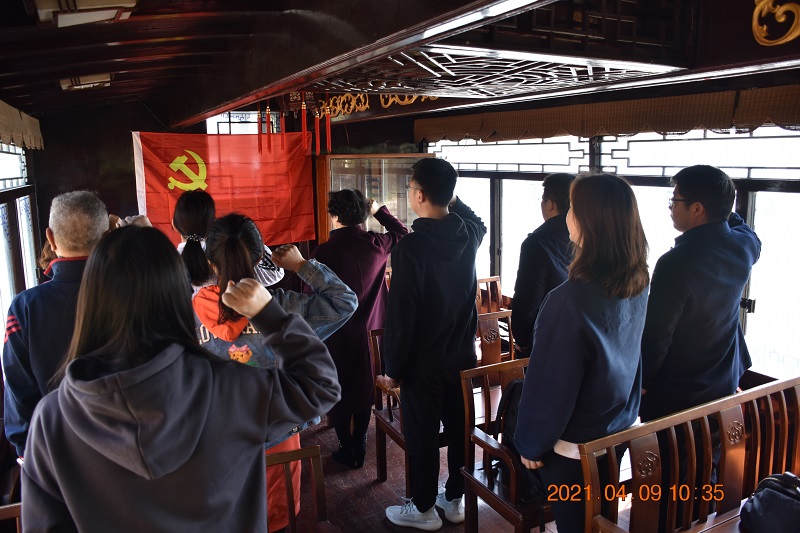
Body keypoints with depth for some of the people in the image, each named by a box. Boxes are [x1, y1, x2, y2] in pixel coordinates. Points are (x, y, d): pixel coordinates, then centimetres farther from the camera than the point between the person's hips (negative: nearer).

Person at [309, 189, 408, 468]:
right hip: (369, 331, 3)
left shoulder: (323, 253, -17)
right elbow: (401, 232, 14)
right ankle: (360, 446, 29)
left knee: (339, 393, 13)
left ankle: (347, 449, 24)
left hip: (336, 337, -3)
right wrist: (379, 210, 20)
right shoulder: (377, 244, -9)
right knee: (364, 391, 17)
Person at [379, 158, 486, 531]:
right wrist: (453, 199, 22)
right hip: (462, 356, 6)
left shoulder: (410, 247, -23)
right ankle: (454, 500, 36)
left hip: (423, 363, -6)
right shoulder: (469, 234, -5)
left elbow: (400, 315, -20)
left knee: (421, 437, 11)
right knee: (459, 430, 18)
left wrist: (393, 368, -10)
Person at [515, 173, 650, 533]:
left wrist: (531, 445, -7)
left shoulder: (570, 300, -31)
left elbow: (549, 385, -22)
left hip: (574, 447, -7)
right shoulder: (638, 286, -8)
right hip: (618, 434, 7)